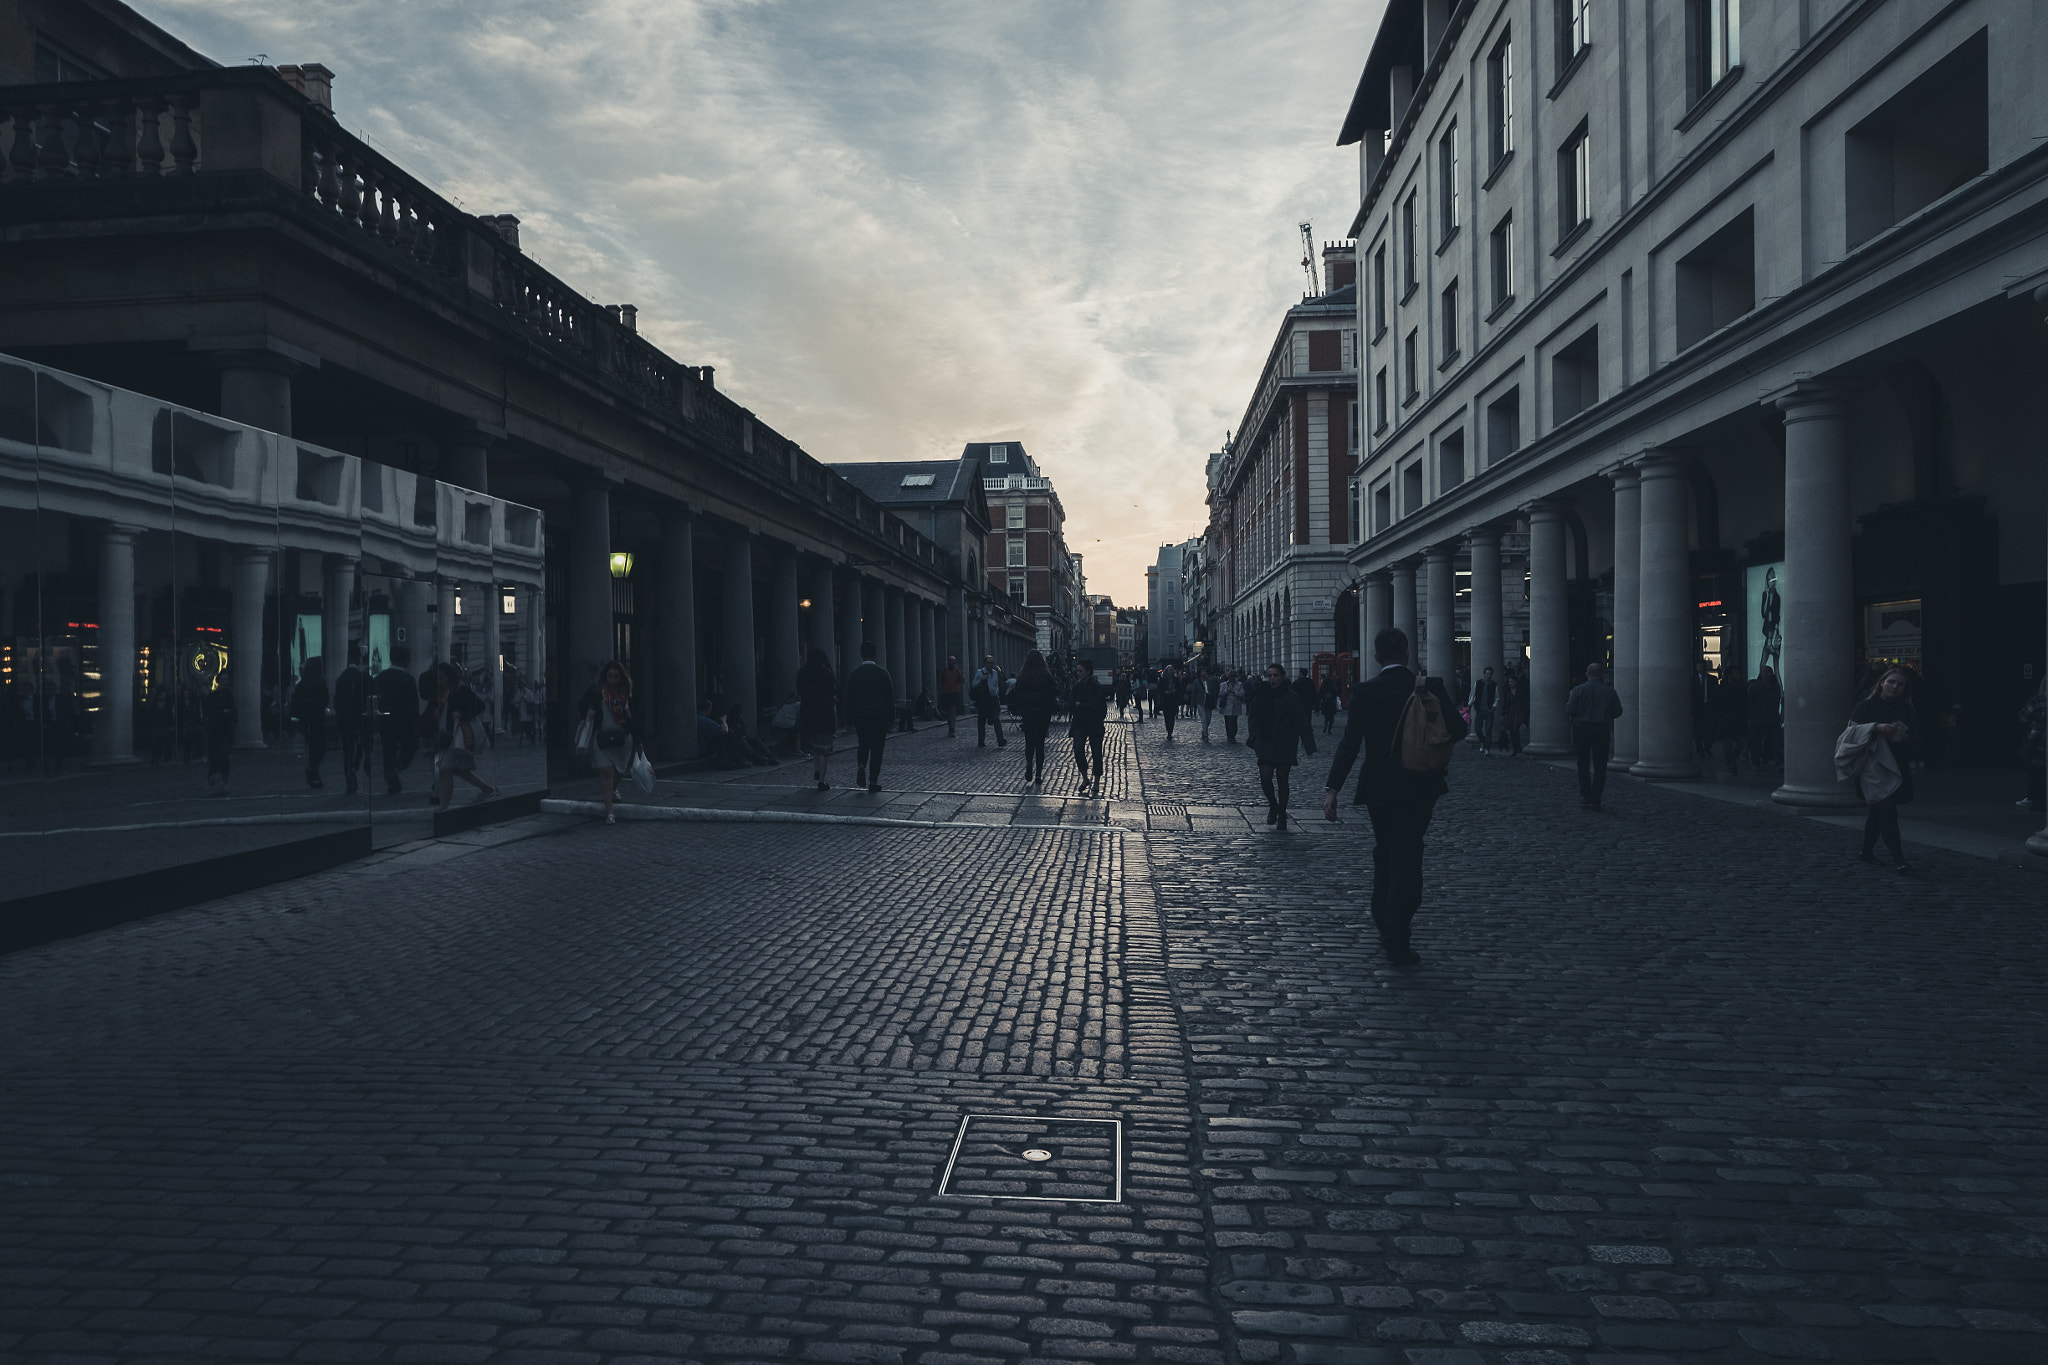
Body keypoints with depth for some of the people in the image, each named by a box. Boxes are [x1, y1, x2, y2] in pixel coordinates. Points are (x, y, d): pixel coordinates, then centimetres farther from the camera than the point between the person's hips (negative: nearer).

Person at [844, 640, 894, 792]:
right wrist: (891, 716, 6)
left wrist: (849, 719, 6)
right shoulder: (882, 672, -5)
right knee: (877, 748, 6)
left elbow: (848, 698, 0)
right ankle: (873, 782, 3)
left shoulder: (854, 673, -2)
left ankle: (861, 767, -6)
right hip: (879, 716, -2)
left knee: (863, 744, 20)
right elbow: (891, 696, -3)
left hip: (859, 716, 2)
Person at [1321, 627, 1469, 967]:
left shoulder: (1363, 693, -8)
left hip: (1378, 787, 1)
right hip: (1419, 786, -1)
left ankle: (1386, 930, 29)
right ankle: (1397, 940, -6)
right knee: (1406, 859, 0)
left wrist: (1332, 789, -11)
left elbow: (1349, 744, -12)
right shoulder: (1431, 687, -7)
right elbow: (1456, 729, -3)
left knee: (1385, 856, 19)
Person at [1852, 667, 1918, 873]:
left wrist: (1905, 738, -10)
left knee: (1879, 810, 10)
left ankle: (1867, 851, 23)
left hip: (1898, 768, 5)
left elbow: (1916, 741, 13)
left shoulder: (1908, 712, 12)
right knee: (1886, 808, -14)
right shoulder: (1867, 706, 0)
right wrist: (1877, 727, -22)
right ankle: (1899, 859, -15)